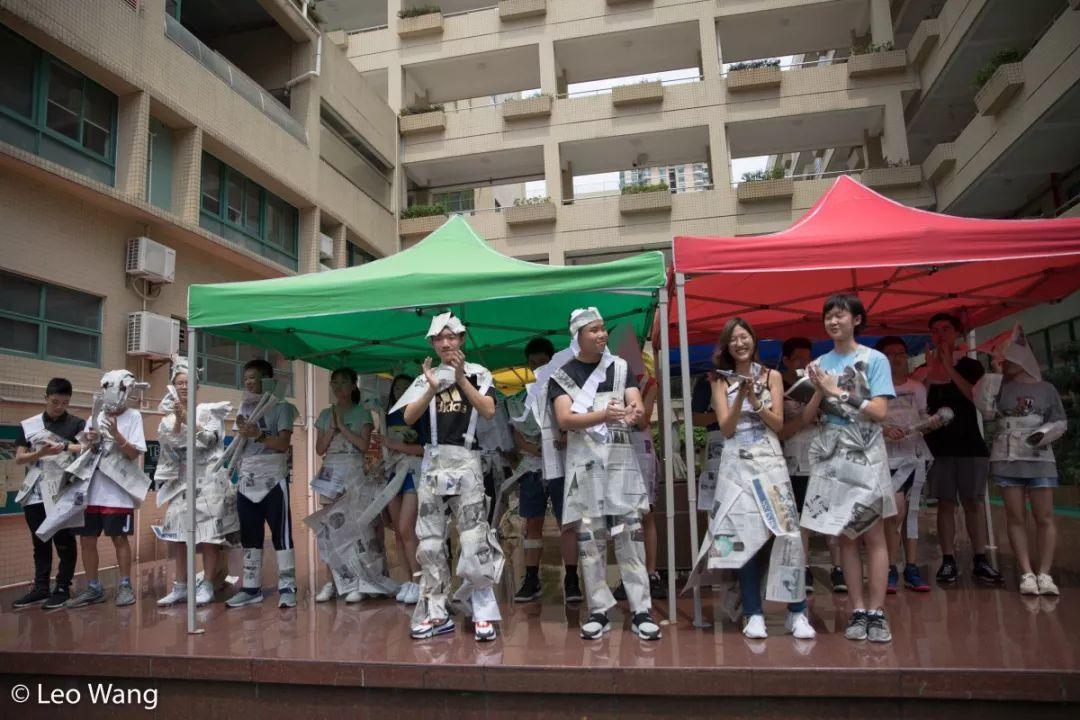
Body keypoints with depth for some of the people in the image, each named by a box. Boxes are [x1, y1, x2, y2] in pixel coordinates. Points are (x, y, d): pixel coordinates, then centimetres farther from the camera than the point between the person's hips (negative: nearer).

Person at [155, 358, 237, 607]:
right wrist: (178, 420, -15)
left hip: (209, 480, -4)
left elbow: (209, 439, -8)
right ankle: (180, 587, 14)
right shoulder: (168, 417, 12)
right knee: (180, 535, 5)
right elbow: (171, 443, -2)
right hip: (181, 481, 4)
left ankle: (207, 586, 1)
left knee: (209, 534, -5)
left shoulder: (209, 411, 4)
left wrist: (188, 419, -14)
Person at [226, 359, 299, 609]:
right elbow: (236, 446, 15)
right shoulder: (244, 407, 14)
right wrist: (241, 432, -5)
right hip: (247, 480, 6)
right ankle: (251, 588, 16)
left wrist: (258, 435, -23)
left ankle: (286, 588, -2)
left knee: (281, 535, -4)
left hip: (273, 480, -6)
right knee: (249, 537, 9)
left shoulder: (281, 406, -3)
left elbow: (284, 443, -12)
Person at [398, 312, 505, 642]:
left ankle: (483, 614, 2)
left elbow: (488, 411, -10)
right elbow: (409, 417, -2)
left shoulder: (477, 373, 6)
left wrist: (461, 378, -16)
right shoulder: (426, 377, 12)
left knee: (474, 541, -7)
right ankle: (436, 614, 15)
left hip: (465, 461, -3)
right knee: (430, 542, 5)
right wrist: (432, 390, -17)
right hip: (432, 462, 3)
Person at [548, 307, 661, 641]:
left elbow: (639, 407, 0)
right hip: (584, 460, -1)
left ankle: (641, 611, 3)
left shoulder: (620, 367, 10)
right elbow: (564, 419, -9)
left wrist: (633, 413, -27)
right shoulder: (561, 375, 4)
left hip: (621, 457, 1)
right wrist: (603, 416, -27)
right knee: (589, 538, 1)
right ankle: (599, 611, 11)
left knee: (630, 534, -2)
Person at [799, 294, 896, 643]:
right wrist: (820, 390, -9)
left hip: (865, 454, -3)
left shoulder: (874, 360, 0)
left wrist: (837, 392, -12)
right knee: (845, 534, 4)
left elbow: (879, 411, -10)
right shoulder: (819, 364, 10)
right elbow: (807, 417, 7)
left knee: (873, 534, -2)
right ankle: (858, 610, 10)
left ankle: (876, 612, 4)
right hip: (831, 455, 3)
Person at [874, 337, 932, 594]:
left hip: (914, 452, 5)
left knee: (911, 510, 7)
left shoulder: (917, 387, 14)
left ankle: (911, 569, 15)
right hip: (886, 454, -4)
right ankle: (891, 569, -3)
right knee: (897, 509, -15)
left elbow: (922, 418, 18)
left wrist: (931, 423, -3)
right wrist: (884, 430, -21)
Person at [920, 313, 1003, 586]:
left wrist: (950, 368, -13)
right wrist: (931, 371, -11)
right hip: (938, 445, 1)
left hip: (969, 443, 0)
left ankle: (980, 561, 6)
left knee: (973, 502, 1)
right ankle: (948, 561, 2)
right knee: (945, 503, 1)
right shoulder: (924, 368, 9)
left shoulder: (970, 365, 7)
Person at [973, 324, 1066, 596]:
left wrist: (1043, 433, -12)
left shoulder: (1046, 389, 6)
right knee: (1015, 516, 1)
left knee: (1044, 517, -2)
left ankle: (1044, 573, 4)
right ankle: (1027, 573, 5)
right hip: (1006, 459, 1)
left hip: (1039, 459, -1)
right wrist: (991, 378, -9)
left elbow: (1060, 422, 8)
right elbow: (987, 412, -5)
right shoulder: (1000, 385, 8)